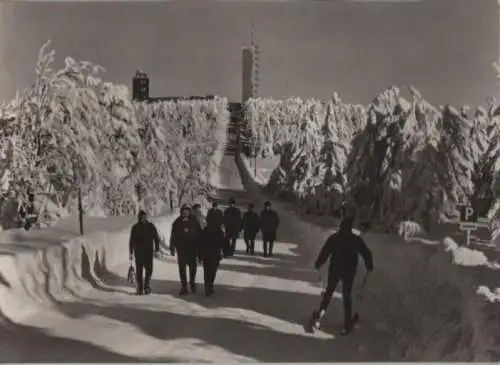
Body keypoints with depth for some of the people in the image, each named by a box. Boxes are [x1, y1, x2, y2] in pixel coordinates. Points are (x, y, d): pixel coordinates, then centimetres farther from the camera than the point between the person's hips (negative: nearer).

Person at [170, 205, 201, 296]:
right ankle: (184, 287, 11)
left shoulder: (194, 221, -4)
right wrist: (172, 248, 0)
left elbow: (199, 234, 1)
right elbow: (173, 236, 2)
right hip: (181, 248, 0)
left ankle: (192, 282, 33)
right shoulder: (177, 222, -2)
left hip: (192, 248, 0)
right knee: (182, 268, 3)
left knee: (193, 266, 9)